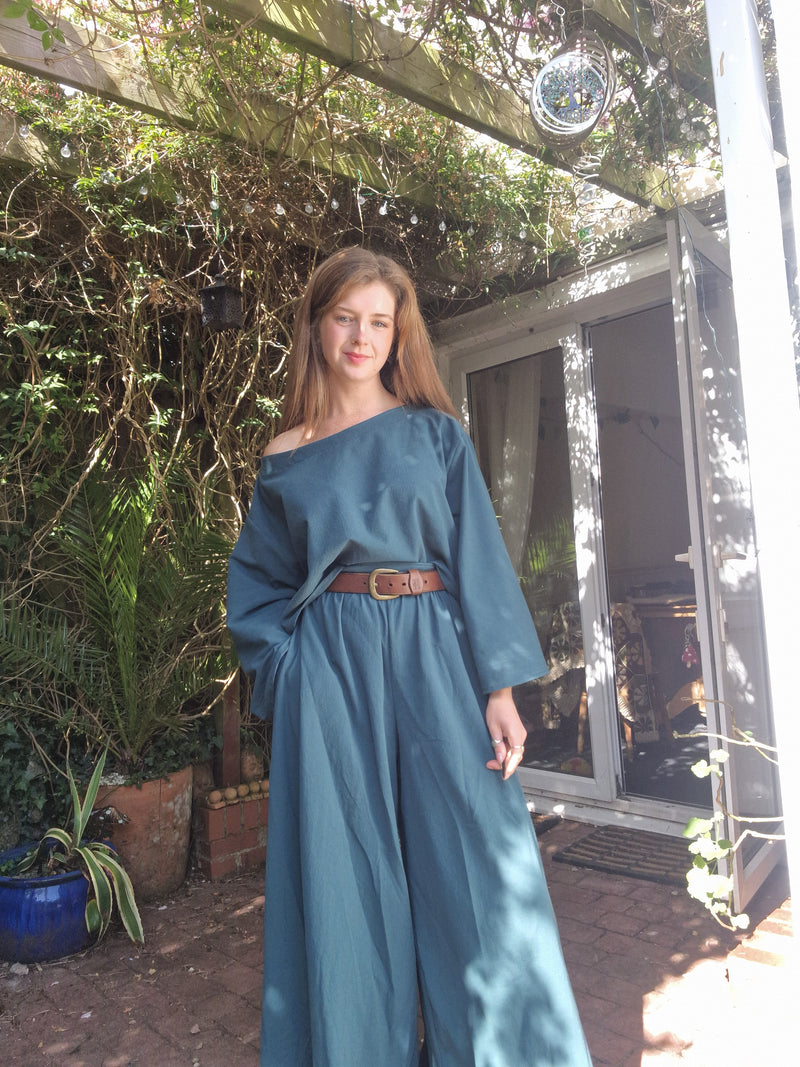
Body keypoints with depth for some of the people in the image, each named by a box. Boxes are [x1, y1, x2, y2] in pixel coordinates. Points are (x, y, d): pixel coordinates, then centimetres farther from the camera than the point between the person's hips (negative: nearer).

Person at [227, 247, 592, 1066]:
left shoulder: (436, 434, 8)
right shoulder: (285, 460, 10)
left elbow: (479, 559, 1)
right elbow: (255, 586, 13)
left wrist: (500, 688, -7)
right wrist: (290, 673, -1)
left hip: (433, 656, 0)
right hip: (330, 668, 1)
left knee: (470, 868, 3)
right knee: (346, 878, 6)